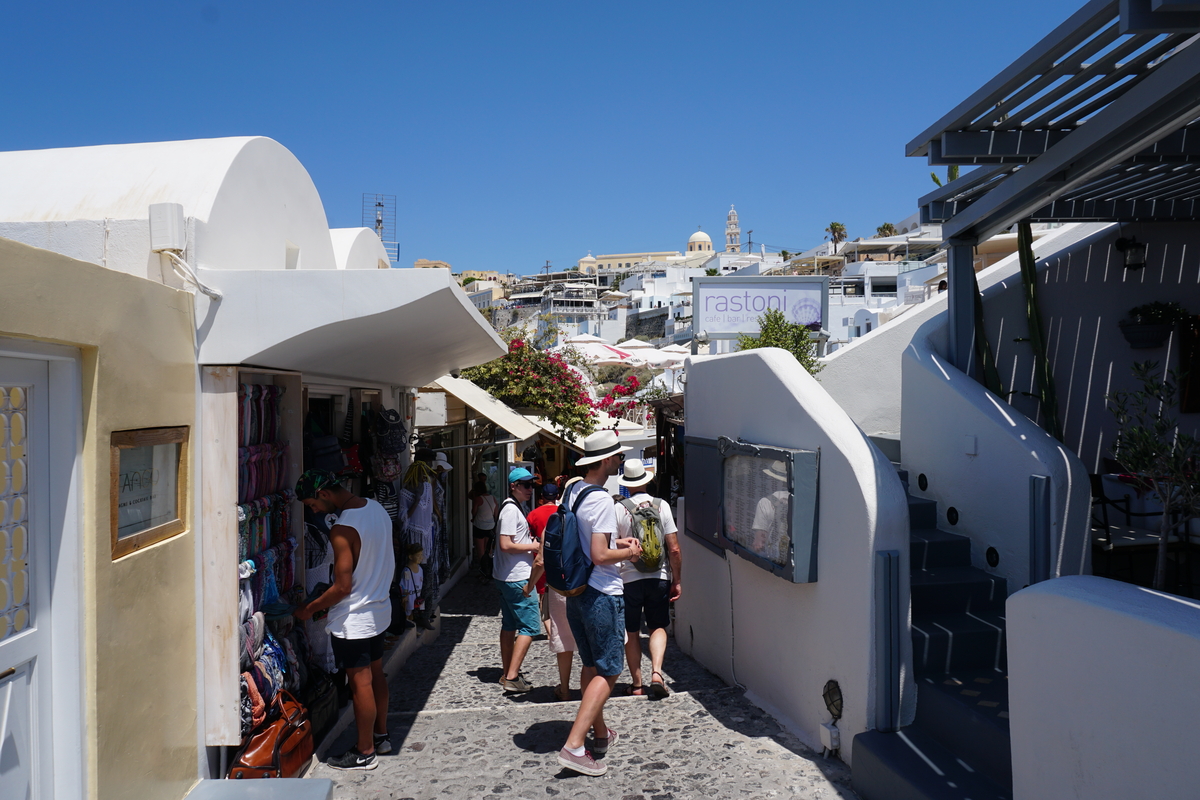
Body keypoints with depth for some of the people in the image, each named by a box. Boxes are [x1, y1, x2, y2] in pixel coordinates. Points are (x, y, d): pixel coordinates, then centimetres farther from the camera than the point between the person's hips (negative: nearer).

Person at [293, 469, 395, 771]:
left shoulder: (343, 529, -26)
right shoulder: (376, 508, 1)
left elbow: (343, 588, -24)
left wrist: (309, 608, -8)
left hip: (354, 619, -9)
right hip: (379, 608, 9)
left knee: (361, 684, 4)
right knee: (376, 675, 20)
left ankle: (365, 752, 18)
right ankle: (381, 735, 35)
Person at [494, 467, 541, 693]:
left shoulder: (513, 508, 16)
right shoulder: (512, 510, -16)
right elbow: (505, 545, -23)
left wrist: (529, 541, 12)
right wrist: (533, 546, -14)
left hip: (506, 578, 11)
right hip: (517, 579, -11)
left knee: (509, 625, 14)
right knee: (529, 626, -8)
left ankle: (507, 674, 21)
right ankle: (512, 677, -9)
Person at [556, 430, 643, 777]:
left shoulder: (571, 491, 7)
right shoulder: (601, 501, -21)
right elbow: (599, 556, -24)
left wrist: (616, 541, 16)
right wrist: (628, 553, -7)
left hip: (575, 591, 9)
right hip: (601, 595, -9)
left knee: (591, 666, 21)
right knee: (608, 672, -1)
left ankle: (600, 733, 35)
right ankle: (574, 747, -7)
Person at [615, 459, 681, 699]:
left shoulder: (619, 508, -6)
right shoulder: (662, 506, -1)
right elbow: (674, 549, -2)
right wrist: (676, 581, 7)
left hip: (628, 578, -1)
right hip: (659, 577, 1)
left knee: (631, 633, 12)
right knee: (658, 627, 13)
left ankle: (637, 683, 16)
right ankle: (656, 672, -8)